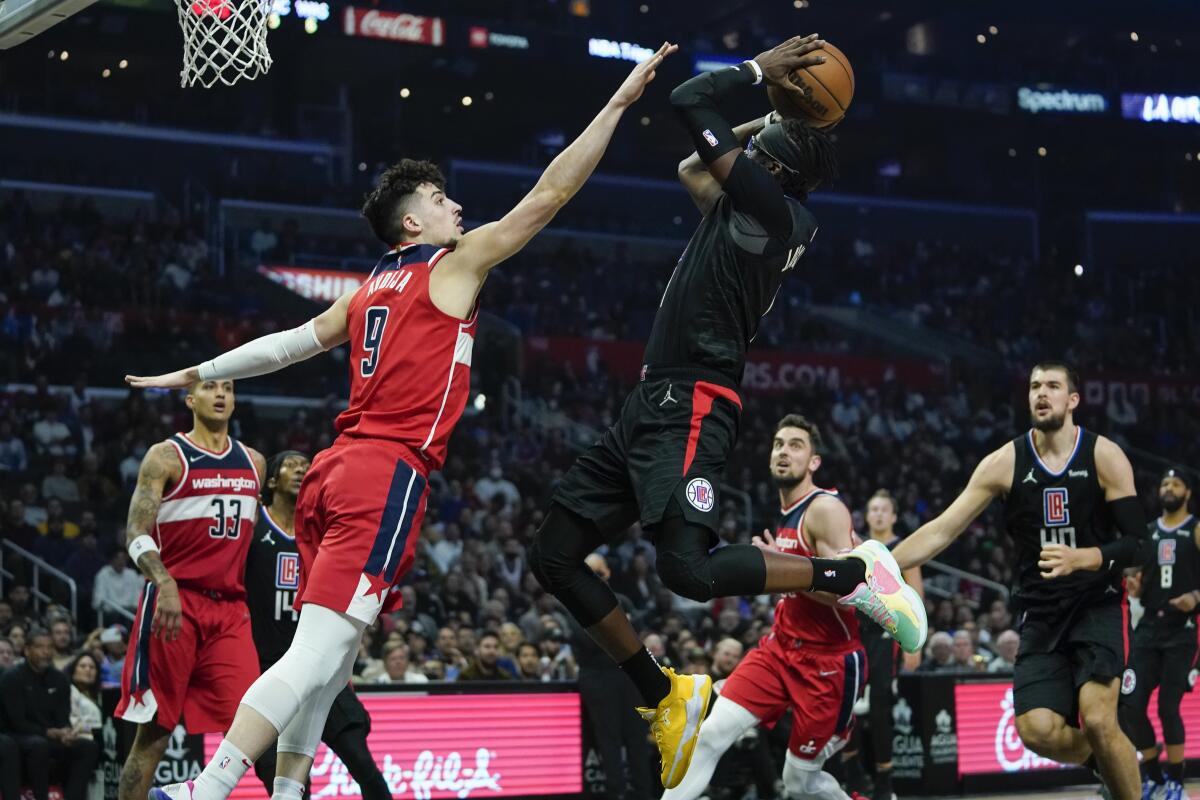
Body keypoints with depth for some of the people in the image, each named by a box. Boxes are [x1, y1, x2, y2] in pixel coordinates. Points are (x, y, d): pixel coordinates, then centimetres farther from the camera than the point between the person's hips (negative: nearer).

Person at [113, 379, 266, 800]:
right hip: (175, 603, -5)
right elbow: (136, 534, -11)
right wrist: (164, 583, -28)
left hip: (231, 609, 5)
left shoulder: (254, 463, 16)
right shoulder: (167, 457, -1)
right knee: (154, 733, -2)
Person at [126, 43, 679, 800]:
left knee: (325, 659, 13)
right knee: (318, 653, -15)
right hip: (388, 476, -9)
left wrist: (195, 373, 38)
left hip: (336, 472, 9)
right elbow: (551, 193, 0)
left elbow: (291, 341, 27)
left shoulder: (370, 290, 22)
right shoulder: (455, 264, 2)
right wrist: (620, 101, 3)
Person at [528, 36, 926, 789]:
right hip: (653, 406, 10)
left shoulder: (772, 205, -10)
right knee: (555, 555, 6)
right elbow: (692, 171, 34)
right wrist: (773, 115, 24)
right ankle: (666, 696, 14)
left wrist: (759, 69, 3)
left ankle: (855, 573, -4)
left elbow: (690, 102, -12)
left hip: (690, 409, -10)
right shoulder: (759, 215, 16)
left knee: (689, 569, -23)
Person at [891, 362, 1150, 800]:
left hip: (1099, 605, -2)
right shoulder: (1006, 462, -3)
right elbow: (941, 530, -4)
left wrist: (1077, 558, -27)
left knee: (1098, 720, -21)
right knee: (1037, 730, -14)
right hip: (1041, 614, 2)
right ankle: (1109, 762, 17)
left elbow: (1135, 543, -8)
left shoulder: (1105, 457, -7)